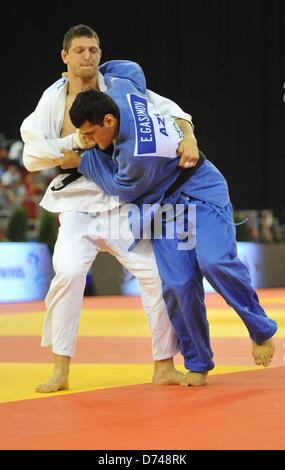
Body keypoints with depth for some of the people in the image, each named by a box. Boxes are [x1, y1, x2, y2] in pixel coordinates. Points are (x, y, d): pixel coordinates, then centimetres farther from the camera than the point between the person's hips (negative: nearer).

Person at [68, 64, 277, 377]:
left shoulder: (138, 155, -34)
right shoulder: (121, 93, -14)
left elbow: (122, 189, -14)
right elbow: (131, 69, 10)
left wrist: (83, 160, -6)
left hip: (202, 198, -8)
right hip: (163, 208, 8)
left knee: (214, 262, -30)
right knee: (178, 285, -7)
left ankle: (261, 330, -9)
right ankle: (197, 363, 5)